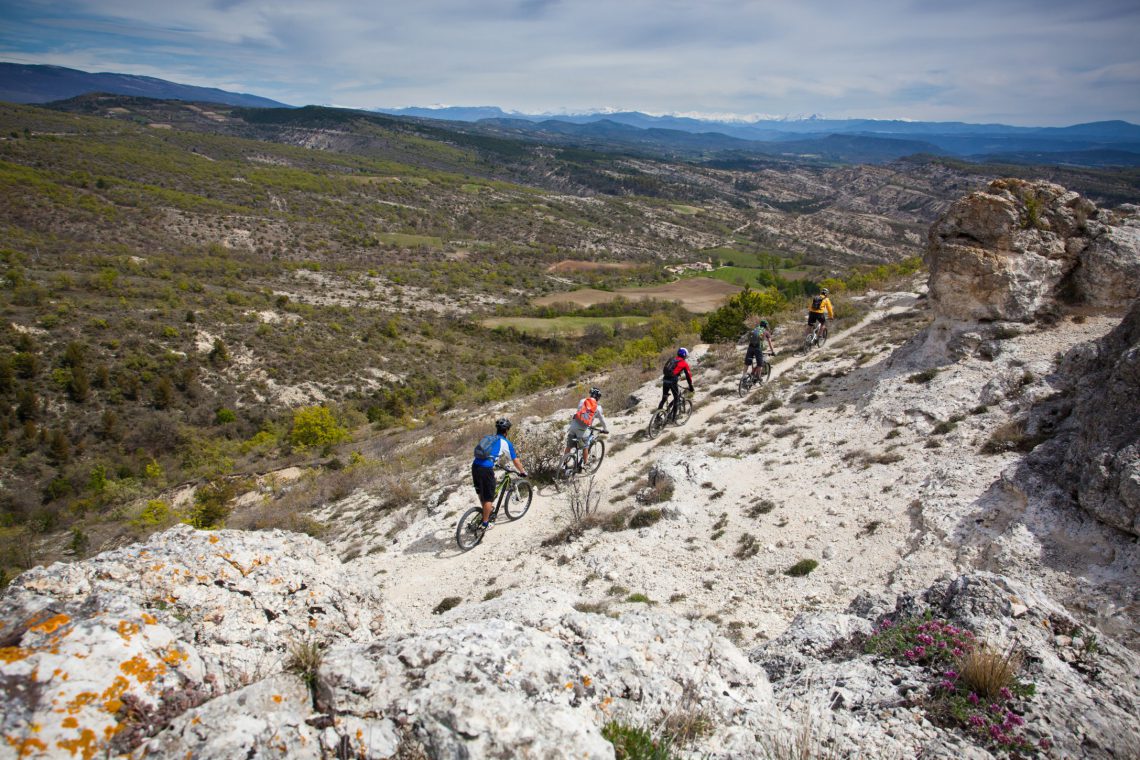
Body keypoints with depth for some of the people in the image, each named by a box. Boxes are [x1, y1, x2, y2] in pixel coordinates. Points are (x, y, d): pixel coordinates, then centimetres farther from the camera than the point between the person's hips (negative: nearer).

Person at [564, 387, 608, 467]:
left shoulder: (582, 401, 13)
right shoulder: (598, 407, 6)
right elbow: (602, 420, 16)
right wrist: (606, 429, 32)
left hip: (574, 425, 2)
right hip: (583, 429, -2)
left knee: (569, 446, 17)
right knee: (585, 447, 21)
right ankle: (583, 464, 25)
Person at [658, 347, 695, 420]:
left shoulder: (671, 360, 23)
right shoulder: (684, 363, 6)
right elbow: (688, 376, 8)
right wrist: (691, 387, 17)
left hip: (665, 380, 5)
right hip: (673, 381, -5)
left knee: (663, 399, 15)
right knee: (677, 398, 12)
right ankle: (673, 416, 9)